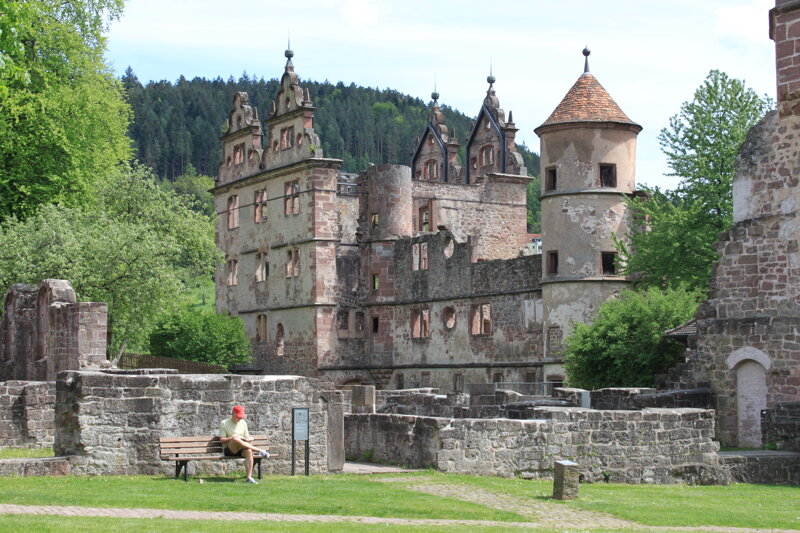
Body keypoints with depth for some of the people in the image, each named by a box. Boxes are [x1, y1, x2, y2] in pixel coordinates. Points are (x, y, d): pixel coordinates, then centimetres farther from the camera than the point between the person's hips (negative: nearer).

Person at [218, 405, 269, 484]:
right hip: (228, 450, -4)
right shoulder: (224, 423, 4)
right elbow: (221, 440, -1)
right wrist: (232, 438, -19)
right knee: (236, 439, -38)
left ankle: (249, 477, -38)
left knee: (249, 451, -33)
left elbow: (247, 438, 17)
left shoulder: (243, 423, 16)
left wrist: (248, 439, -8)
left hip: (241, 450, 4)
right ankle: (259, 451, -30)